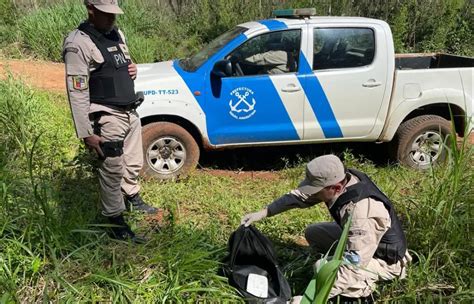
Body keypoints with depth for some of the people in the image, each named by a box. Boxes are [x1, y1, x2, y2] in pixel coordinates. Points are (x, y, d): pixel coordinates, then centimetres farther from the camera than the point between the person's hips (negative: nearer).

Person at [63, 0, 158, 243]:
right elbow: (77, 92, -19)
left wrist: (132, 70, 2)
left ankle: (131, 198, 43)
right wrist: (86, 133, -22)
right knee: (113, 171, -2)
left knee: (133, 163, 20)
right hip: (107, 118, -8)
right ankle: (116, 224, 11)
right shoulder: (79, 43, -16)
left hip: (130, 112, 8)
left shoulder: (117, 33, 11)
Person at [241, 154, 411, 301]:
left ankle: (364, 285, -1)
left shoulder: (363, 214, -39)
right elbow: (300, 196, -3)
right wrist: (262, 213, -7)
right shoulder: (339, 179, -16)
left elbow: (353, 265, -40)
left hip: (384, 258, -8)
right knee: (313, 233, 5)